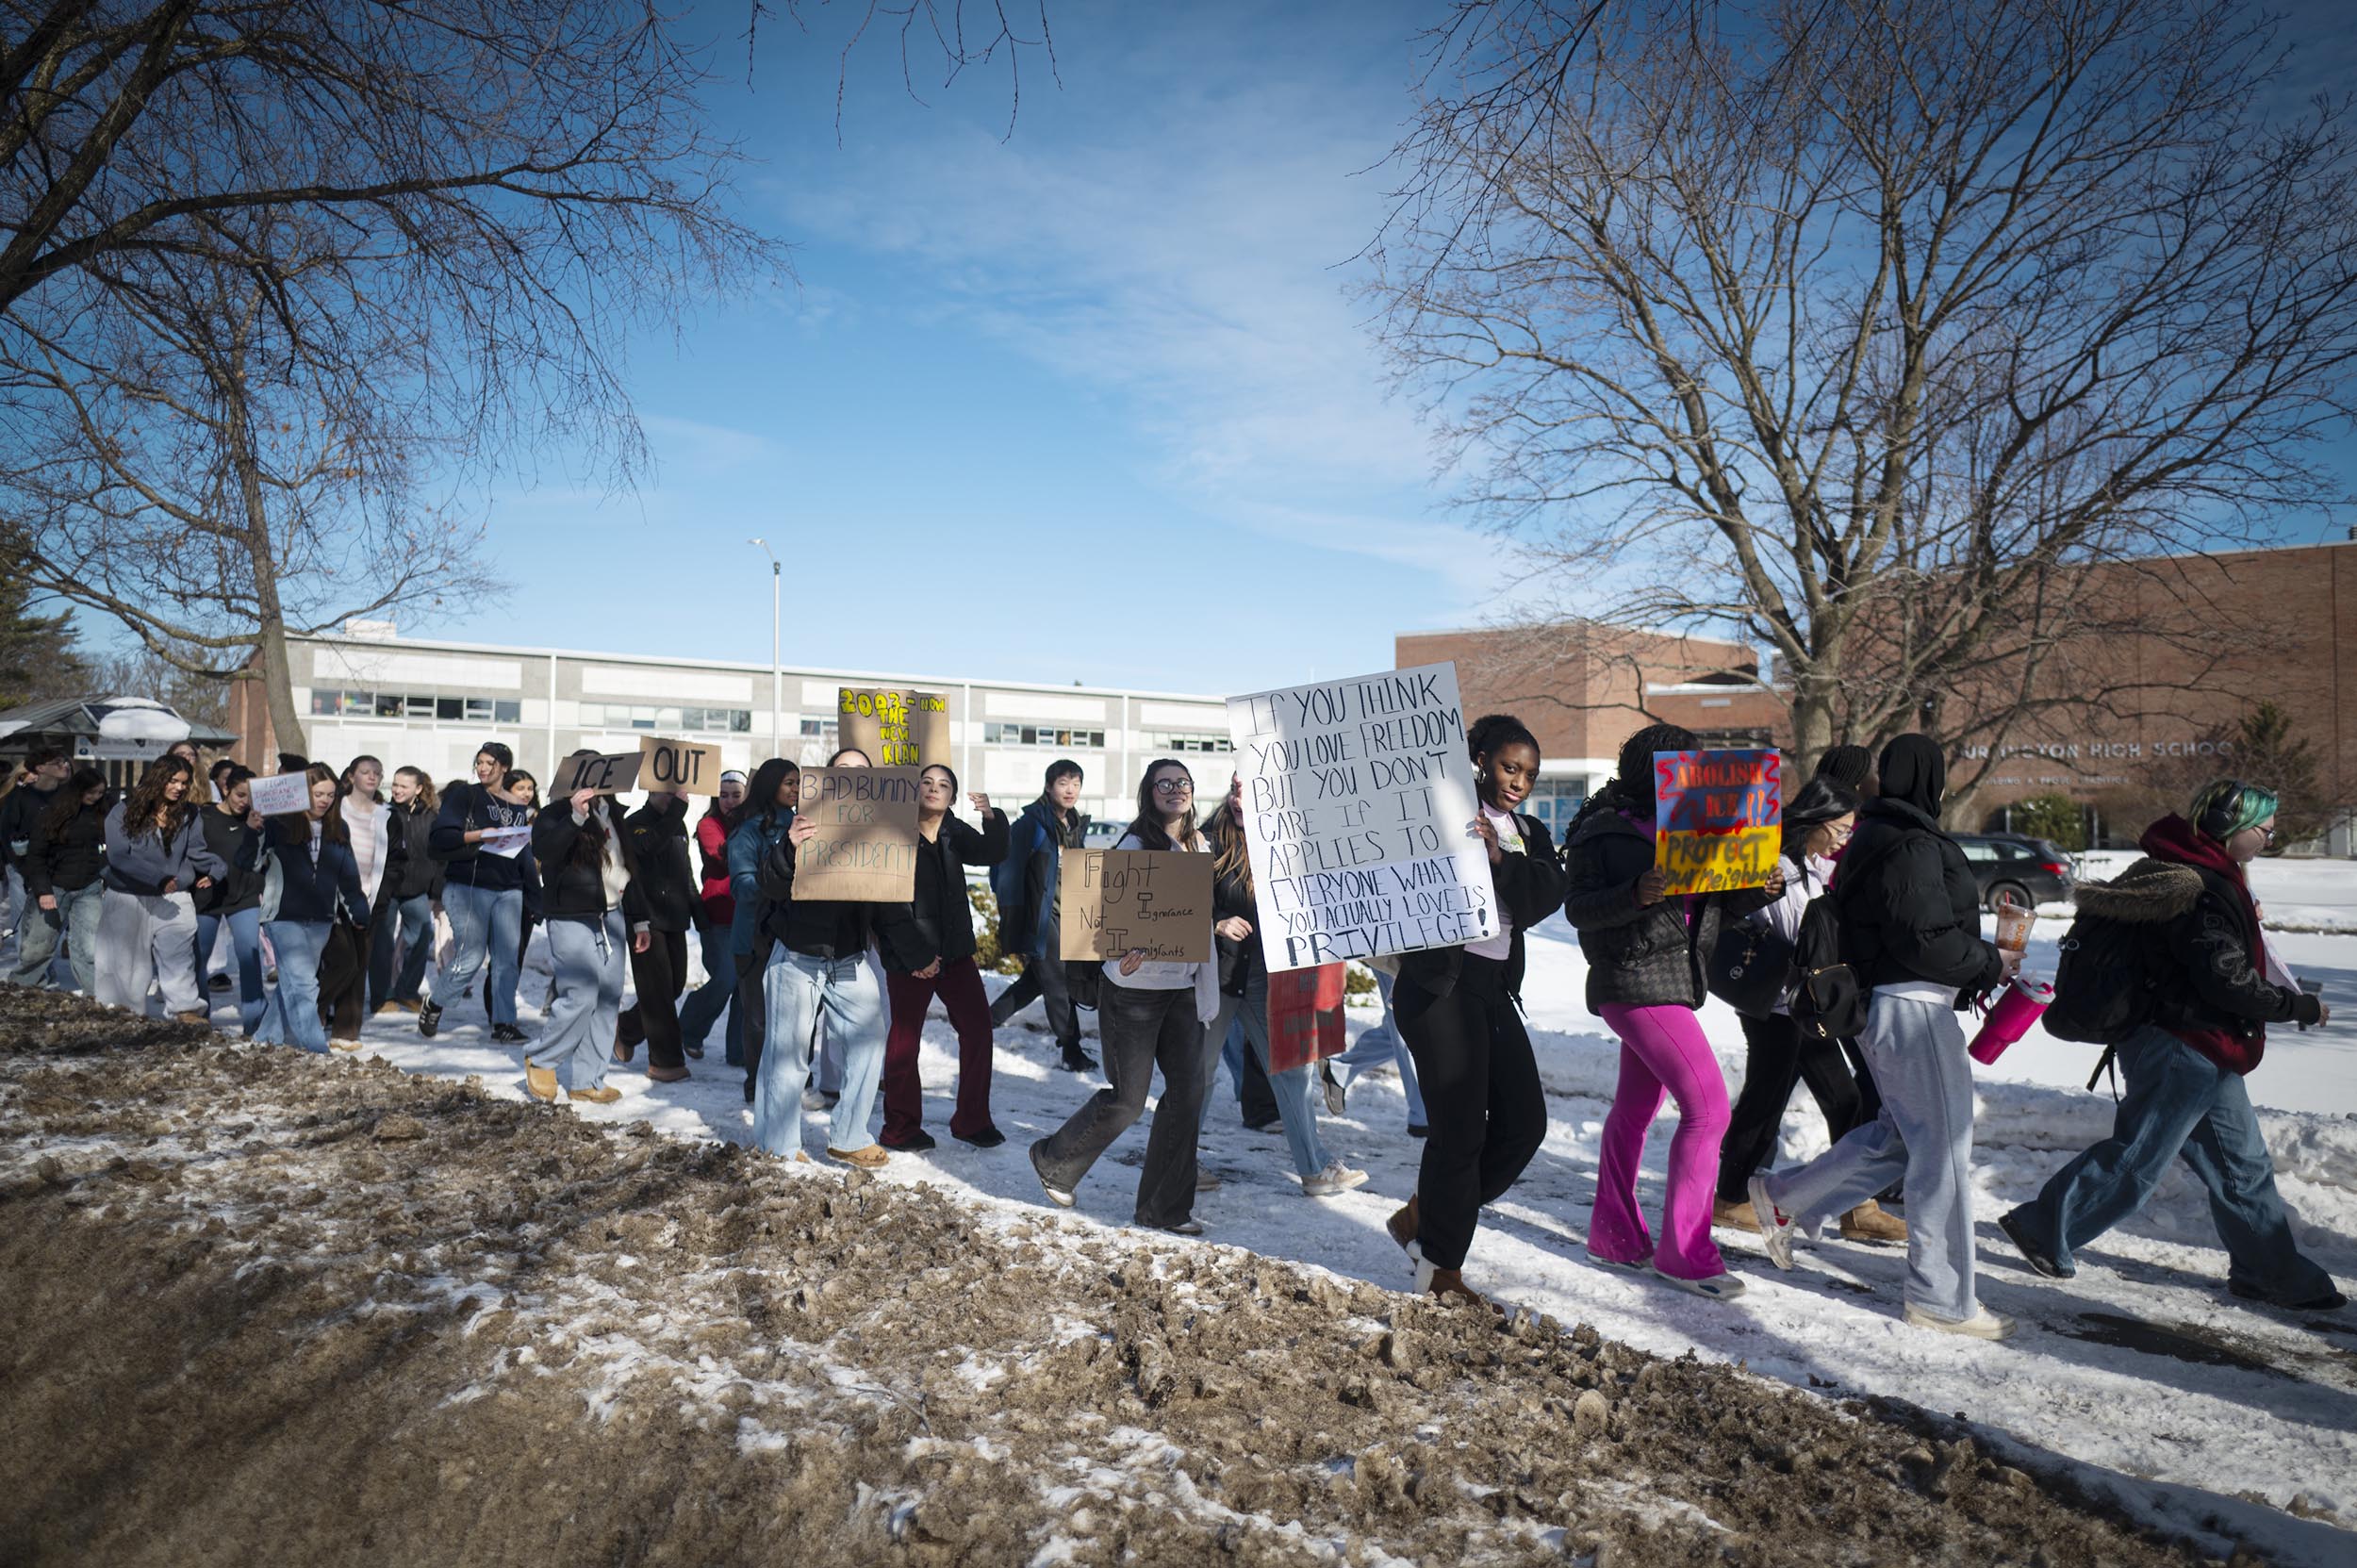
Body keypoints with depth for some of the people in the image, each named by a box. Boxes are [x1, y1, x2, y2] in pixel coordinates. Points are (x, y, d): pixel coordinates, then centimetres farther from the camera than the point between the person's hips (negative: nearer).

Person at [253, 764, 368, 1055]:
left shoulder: (338, 829, 9)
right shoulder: (281, 824, -6)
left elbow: (348, 873, 16)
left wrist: (358, 911, 15)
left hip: (321, 919, 5)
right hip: (285, 916, -5)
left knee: (293, 982, 13)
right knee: (303, 984, -10)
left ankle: (268, 1037, 28)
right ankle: (317, 1051, -12)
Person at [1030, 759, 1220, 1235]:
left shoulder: (1197, 845, 9)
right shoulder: (1134, 846, -11)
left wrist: (1207, 990, 13)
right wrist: (1124, 949, -33)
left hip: (1184, 989, 6)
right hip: (1135, 989, -6)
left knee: (1189, 1091, 2)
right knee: (1126, 1098, -1)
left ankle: (1164, 1207, 15)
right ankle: (1053, 1161, 26)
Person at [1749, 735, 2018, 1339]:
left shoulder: (1872, 837, 14)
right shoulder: (1913, 846, -18)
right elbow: (1925, 941, -23)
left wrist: (1979, 960, 15)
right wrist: (1991, 963, -7)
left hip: (1878, 1004, 10)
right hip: (1912, 1007, -10)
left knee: (1898, 1134, 19)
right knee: (1944, 1150, -2)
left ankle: (1783, 1198, 22)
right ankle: (1941, 1299, 8)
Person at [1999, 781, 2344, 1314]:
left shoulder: (2205, 879, 13)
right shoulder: (2206, 892, -21)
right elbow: (2228, 983, -22)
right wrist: (2302, 1007, -10)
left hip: (2198, 1054, 11)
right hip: (2187, 1052, -11)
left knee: (2242, 1162, 16)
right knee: (2136, 1158, -2)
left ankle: (2273, 1273, 27)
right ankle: (2044, 1228, 8)